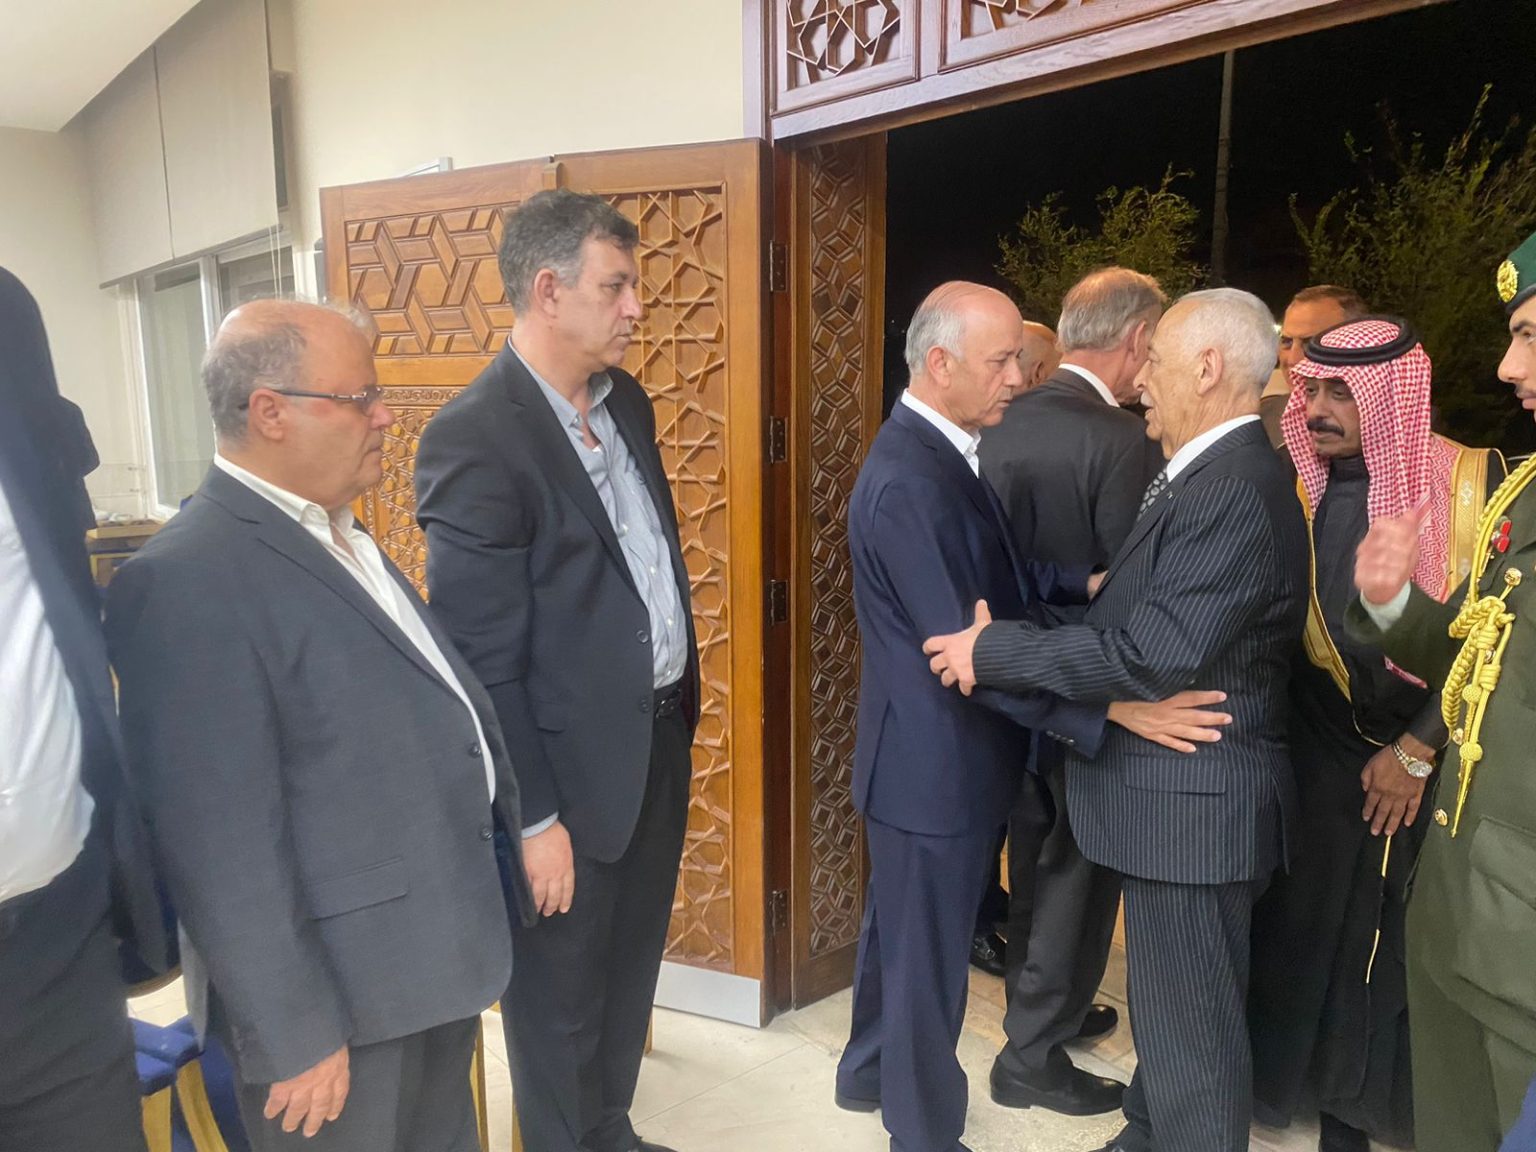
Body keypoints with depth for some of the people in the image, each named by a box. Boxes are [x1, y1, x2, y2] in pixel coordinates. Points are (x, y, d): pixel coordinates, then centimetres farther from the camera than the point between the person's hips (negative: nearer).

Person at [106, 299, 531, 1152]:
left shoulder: (339, 536, 8)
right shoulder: (188, 581, -20)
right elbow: (223, 844, -21)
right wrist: (292, 1033, -17)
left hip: (435, 959, 8)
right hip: (339, 995, -8)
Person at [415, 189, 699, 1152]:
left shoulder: (626, 400, 6)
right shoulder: (474, 436, -19)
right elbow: (482, 659, -18)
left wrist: (683, 695, 13)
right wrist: (533, 818, -15)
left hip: (661, 734, 8)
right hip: (573, 762, -8)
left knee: (631, 968, 25)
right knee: (561, 993, 15)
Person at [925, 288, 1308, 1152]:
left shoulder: (1234, 492, -24)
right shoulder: (1217, 475, 8)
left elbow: (1152, 657, -29)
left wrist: (995, 650, -23)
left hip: (1191, 802, -10)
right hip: (1177, 788, 10)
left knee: (1191, 1023, 7)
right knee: (1171, 1003, 26)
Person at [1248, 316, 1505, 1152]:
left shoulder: (1473, 484, -10)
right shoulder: (1293, 490, -2)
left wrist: (1419, 747, -13)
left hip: (1437, 767, -2)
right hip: (1321, 760, 2)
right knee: (1314, 932, 11)